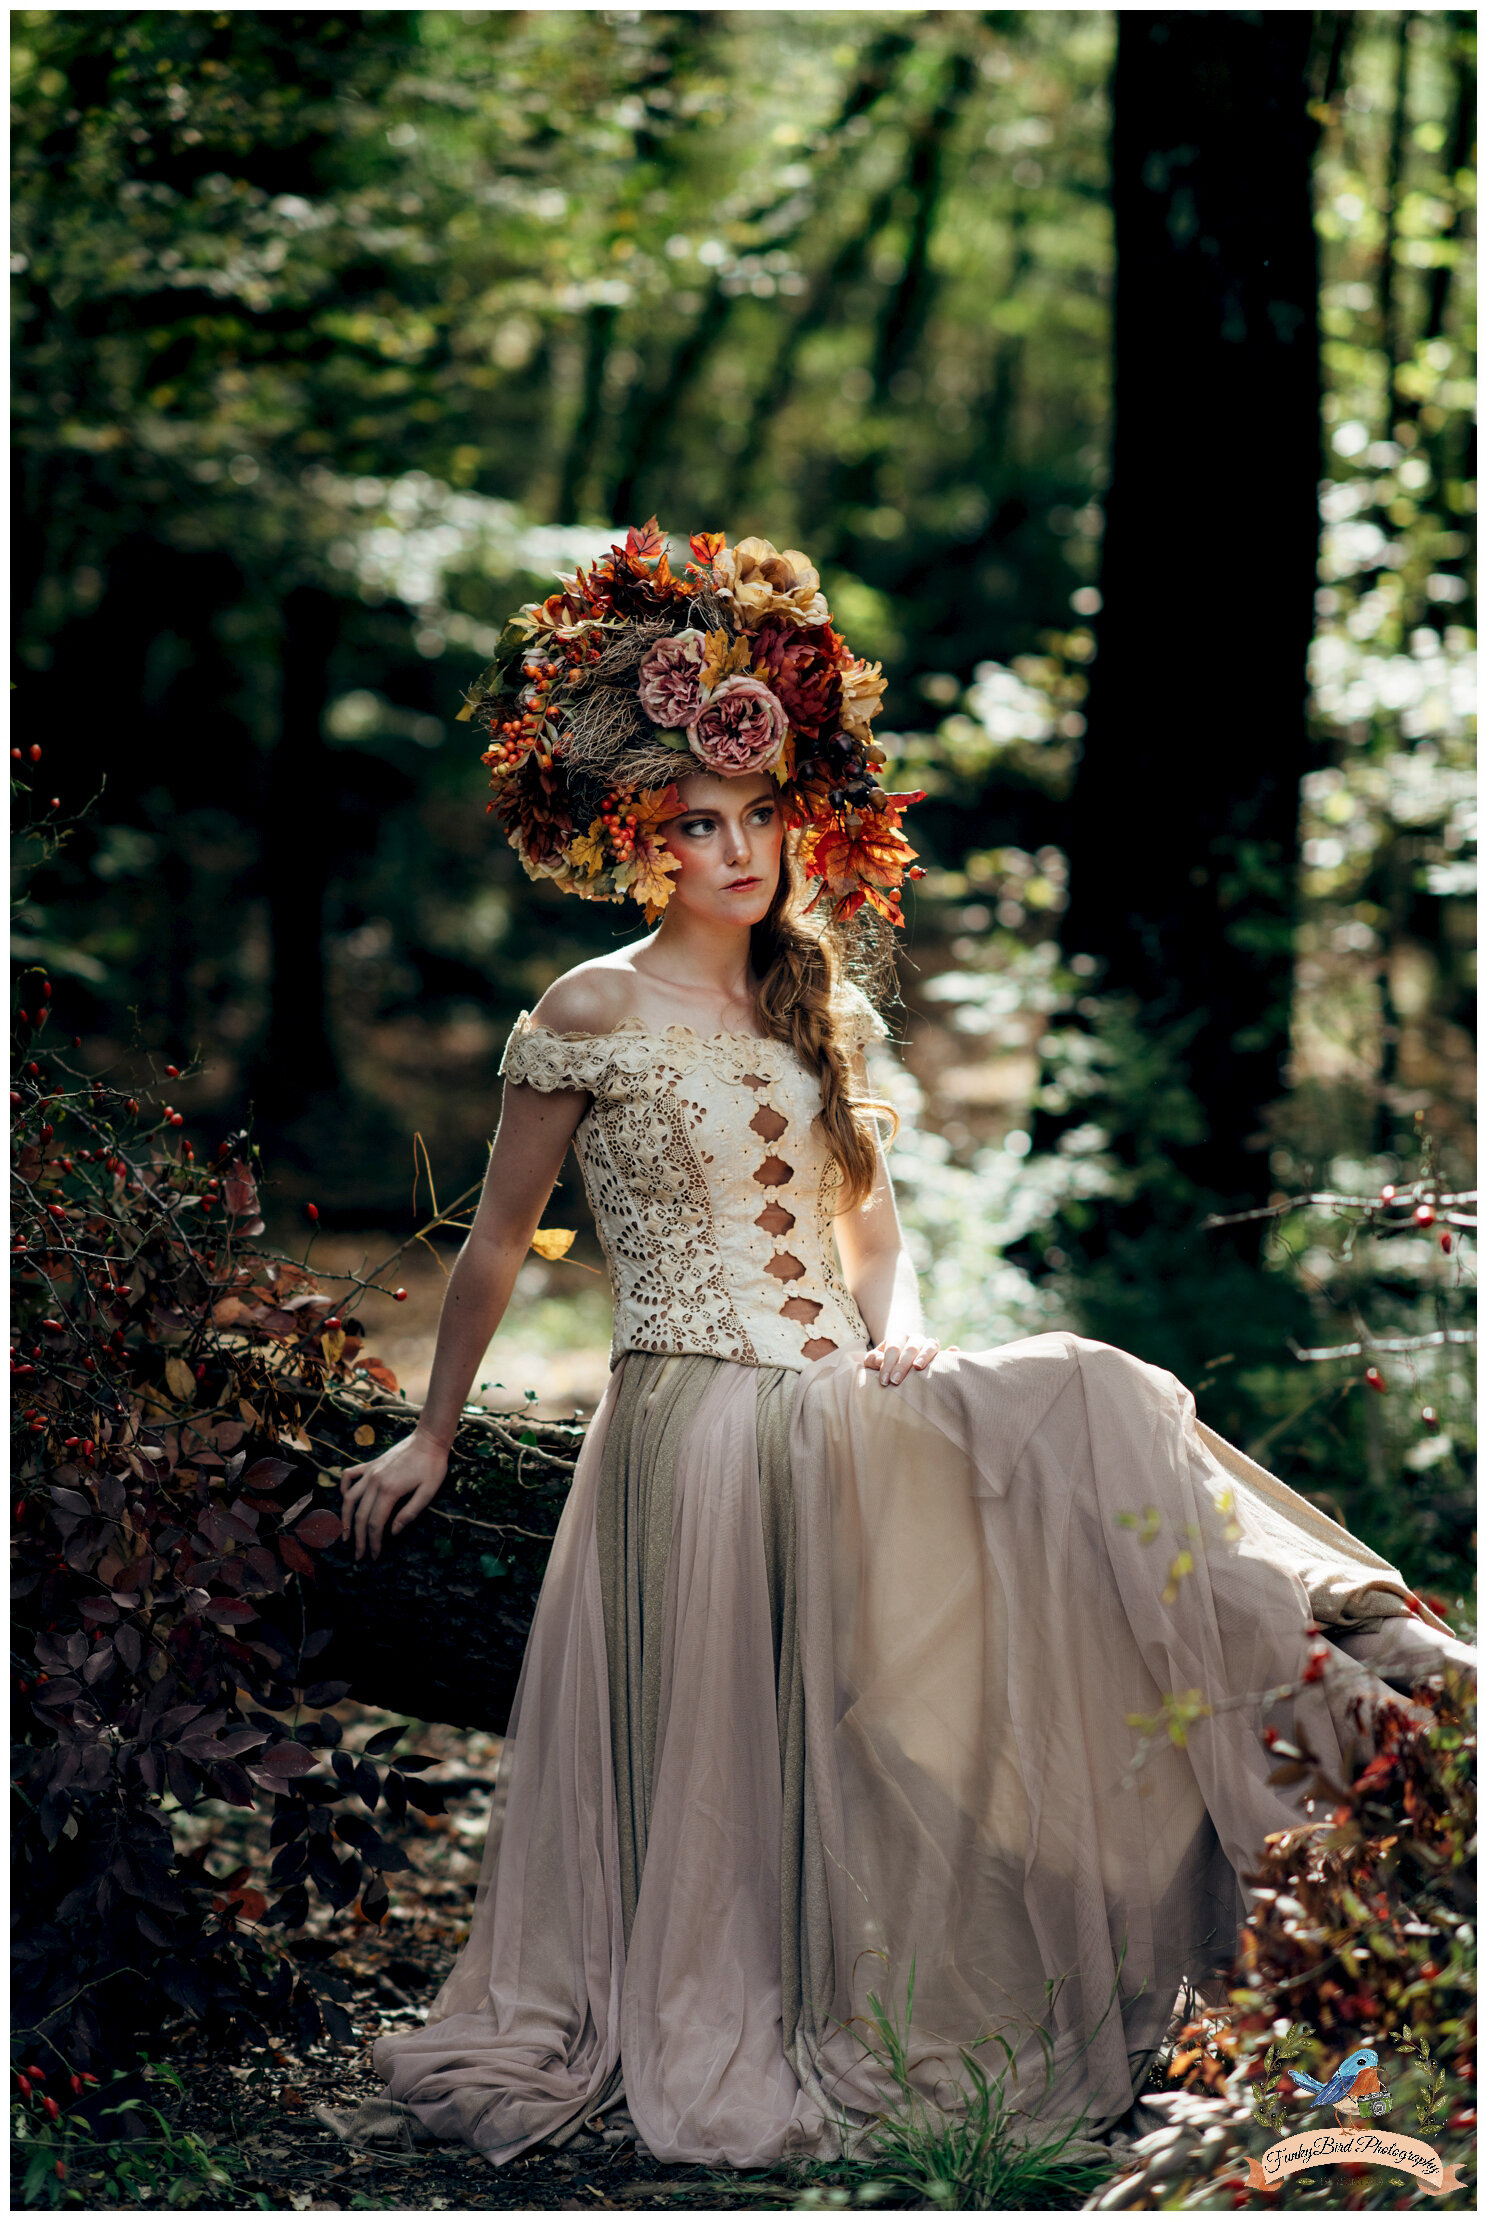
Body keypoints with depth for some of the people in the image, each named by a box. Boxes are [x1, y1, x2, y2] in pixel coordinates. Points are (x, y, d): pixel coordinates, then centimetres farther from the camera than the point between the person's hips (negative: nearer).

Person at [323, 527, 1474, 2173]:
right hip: (695, 1424, -5)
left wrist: (896, 1329, -1)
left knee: (1084, 1409, -17)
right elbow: (496, 1244, 2)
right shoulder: (594, 1016, -5)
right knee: (724, 1763, -4)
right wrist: (430, 1440, 5)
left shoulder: (826, 1014, 11)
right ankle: (708, 2049, 12)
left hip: (841, 1418, 5)